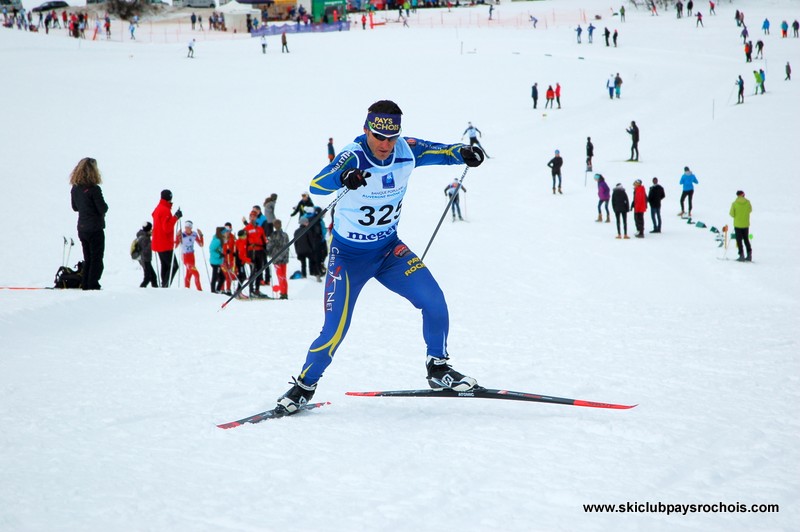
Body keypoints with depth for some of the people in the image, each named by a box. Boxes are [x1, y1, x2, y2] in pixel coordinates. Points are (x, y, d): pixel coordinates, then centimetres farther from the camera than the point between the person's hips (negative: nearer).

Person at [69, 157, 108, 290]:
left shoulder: (75, 189, 3)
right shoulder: (94, 189, -18)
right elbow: (103, 208, -16)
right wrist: (104, 207, 4)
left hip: (82, 228, 7)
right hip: (95, 228, -7)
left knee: (88, 259, 15)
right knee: (97, 259, 0)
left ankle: (85, 284, 13)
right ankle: (93, 285, -4)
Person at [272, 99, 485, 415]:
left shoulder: (406, 151, -11)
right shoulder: (354, 157, -24)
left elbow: (441, 151, 3)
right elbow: (316, 185, -37)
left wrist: (464, 153, -21)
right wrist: (343, 178, -60)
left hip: (389, 249, 4)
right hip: (349, 254, -4)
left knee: (433, 300, -15)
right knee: (335, 331, -8)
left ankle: (438, 368, 5)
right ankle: (304, 385, 16)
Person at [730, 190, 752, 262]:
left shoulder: (735, 203, -13)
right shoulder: (747, 202, -6)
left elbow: (732, 214, -9)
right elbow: (750, 210, 10)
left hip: (737, 224, -3)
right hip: (746, 224, 3)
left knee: (739, 240, 4)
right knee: (746, 239, 15)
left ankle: (741, 255, -3)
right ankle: (749, 254, 13)